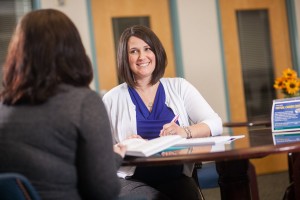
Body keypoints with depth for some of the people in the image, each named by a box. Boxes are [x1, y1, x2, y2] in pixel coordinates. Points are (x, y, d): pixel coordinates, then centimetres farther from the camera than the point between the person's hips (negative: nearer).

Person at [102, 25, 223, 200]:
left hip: (177, 178, 2)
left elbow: (215, 123, 1)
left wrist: (185, 132, -17)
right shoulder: (112, 99, 5)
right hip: (133, 181, -2)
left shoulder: (179, 87, 10)